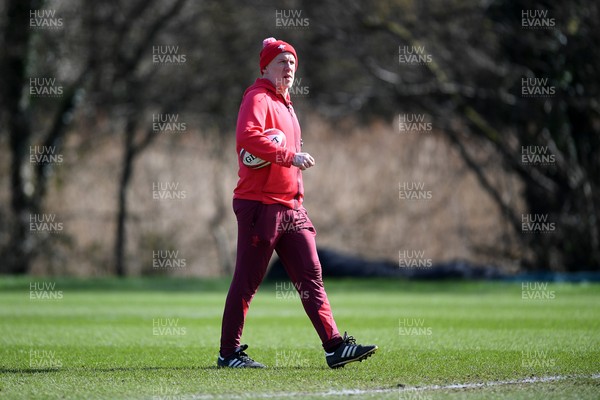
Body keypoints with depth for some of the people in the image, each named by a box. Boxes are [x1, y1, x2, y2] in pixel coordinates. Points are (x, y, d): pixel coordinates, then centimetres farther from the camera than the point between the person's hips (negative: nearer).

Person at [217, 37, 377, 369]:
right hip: (260, 206, -9)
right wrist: (290, 156, -30)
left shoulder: (285, 104, 21)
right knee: (247, 281, -2)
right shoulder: (258, 99, -9)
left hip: (290, 208, 9)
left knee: (311, 276, 3)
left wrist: (296, 198, 13)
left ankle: (335, 346, 0)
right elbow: (246, 138, -27)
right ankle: (229, 352, 6)